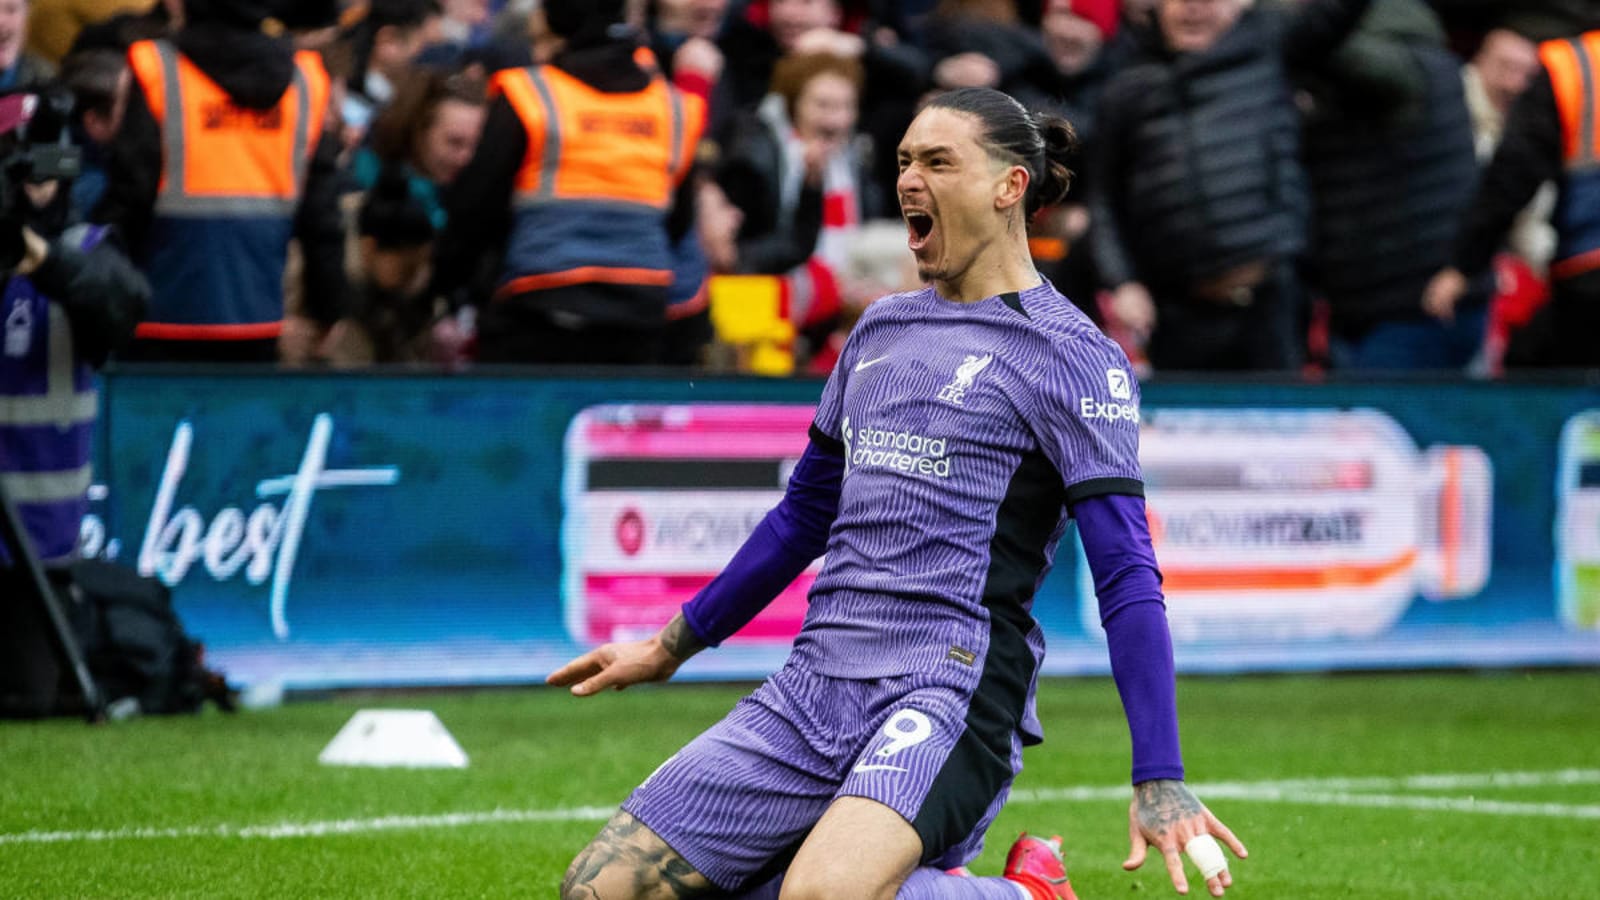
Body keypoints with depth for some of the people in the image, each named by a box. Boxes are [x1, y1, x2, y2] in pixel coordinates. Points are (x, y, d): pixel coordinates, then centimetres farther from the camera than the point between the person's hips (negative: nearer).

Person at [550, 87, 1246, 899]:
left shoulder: (1068, 353, -3)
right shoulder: (882, 328, 18)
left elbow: (1126, 577, -9)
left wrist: (1159, 783, -18)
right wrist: (671, 646, 32)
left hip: (949, 688, -7)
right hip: (812, 687, 7)